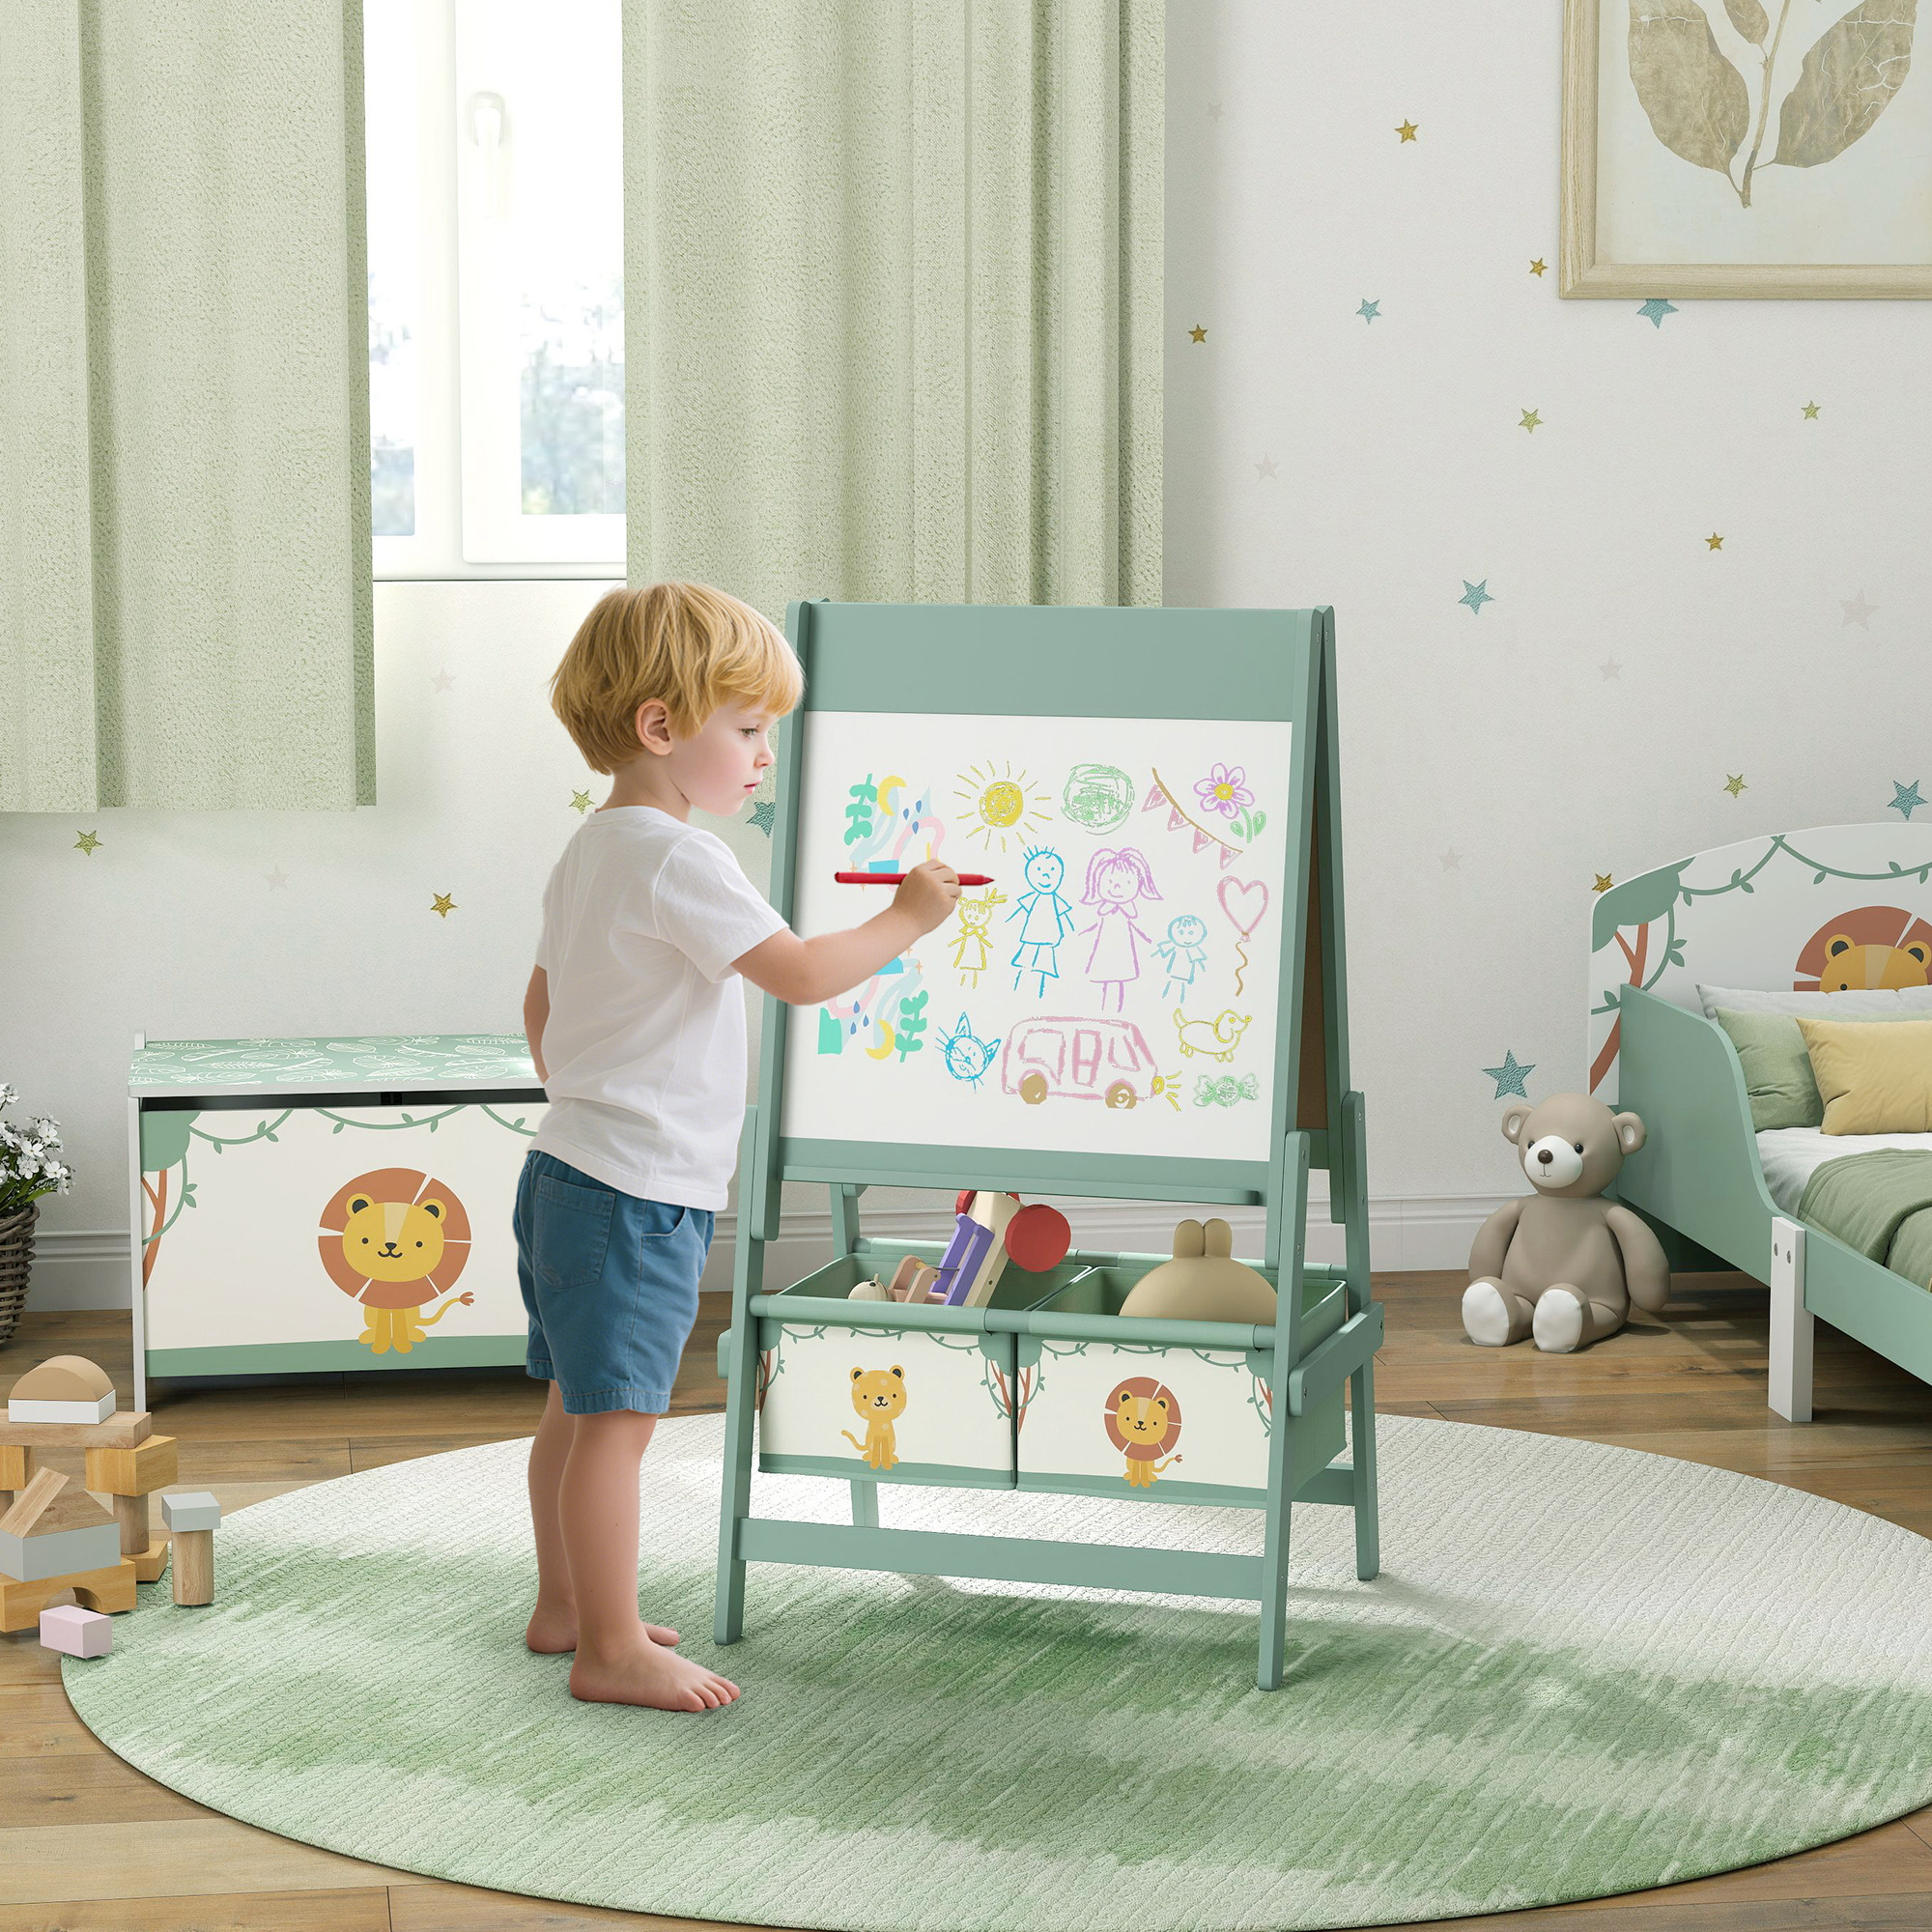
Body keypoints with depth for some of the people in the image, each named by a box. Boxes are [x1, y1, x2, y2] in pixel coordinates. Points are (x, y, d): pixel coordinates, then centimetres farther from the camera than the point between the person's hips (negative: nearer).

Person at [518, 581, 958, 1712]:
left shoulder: (591, 853, 14)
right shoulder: (679, 861, -19)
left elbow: (542, 1004, 23)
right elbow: (804, 975, -22)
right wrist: (908, 918, -8)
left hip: (575, 1168, 11)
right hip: (637, 1194, -11)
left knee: (580, 1407, 18)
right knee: (617, 1418, -6)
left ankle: (565, 1606, 29)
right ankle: (612, 1649, -2)